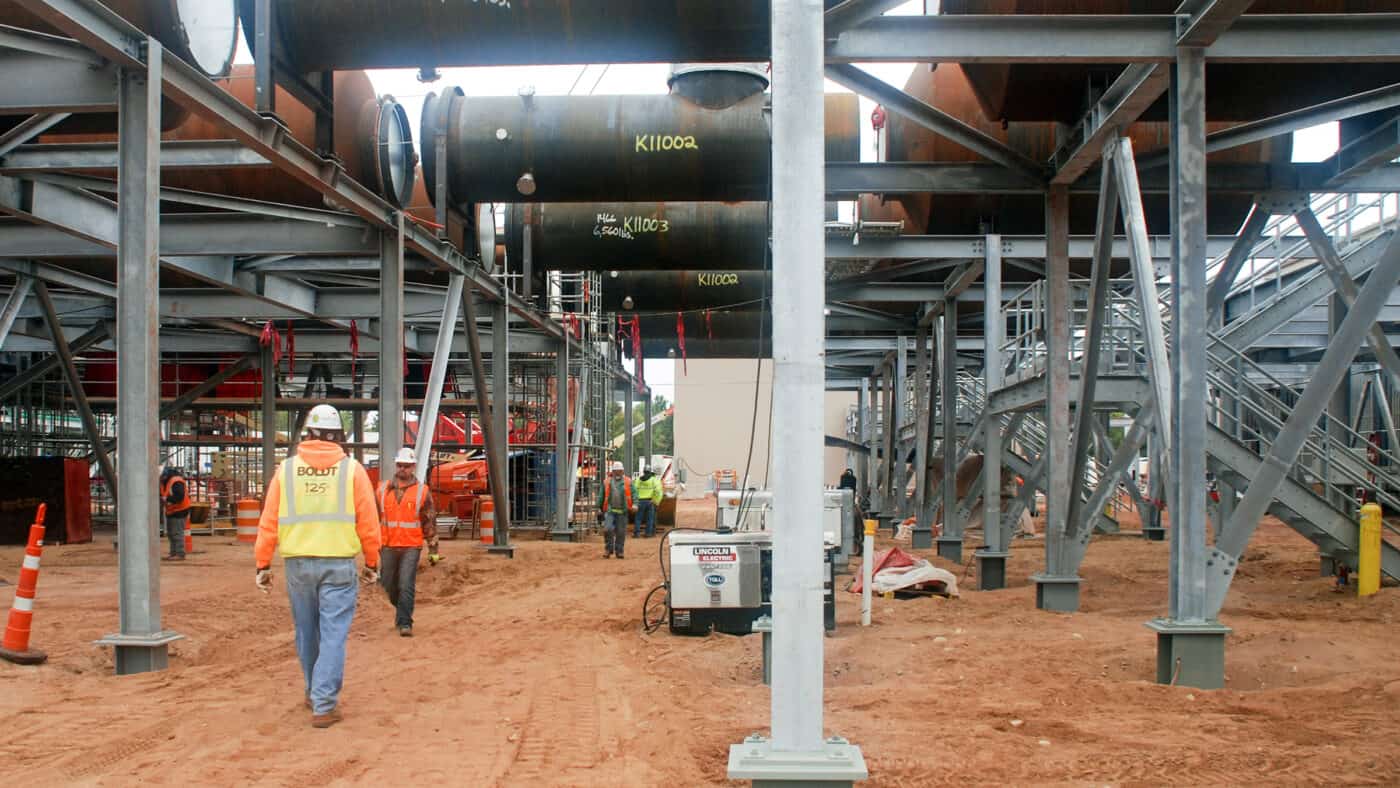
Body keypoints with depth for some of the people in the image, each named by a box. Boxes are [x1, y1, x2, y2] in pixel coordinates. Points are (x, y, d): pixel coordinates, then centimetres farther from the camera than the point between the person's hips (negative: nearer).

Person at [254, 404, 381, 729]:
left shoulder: (286, 470, 4)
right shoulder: (352, 470, -1)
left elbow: (268, 522, 4)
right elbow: (368, 523, -1)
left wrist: (263, 564, 10)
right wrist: (372, 563, 9)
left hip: (298, 562, 2)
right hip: (339, 563, -2)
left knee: (307, 632, 17)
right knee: (333, 634, 1)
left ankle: (316, 694, 33)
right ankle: (324, 705, -3)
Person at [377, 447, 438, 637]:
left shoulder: (422, 491, -1)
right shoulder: (384, 490, 6)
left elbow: (430, 521, 2)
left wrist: (433, 548, 0)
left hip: (411, 547, -3)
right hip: (388, 546, 3)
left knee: (406, 585, -10)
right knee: (390, 585, 13)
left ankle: (405, 623, -5)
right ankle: (401, 608, 38)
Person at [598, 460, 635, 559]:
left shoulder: (628, 482, 6)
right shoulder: (607, 482, 10)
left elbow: (634, 494, -1)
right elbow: (602, 496, 16)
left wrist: (634, 505, -16)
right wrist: (599, 507, 13)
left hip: (622, 511, 0)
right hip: (610, 511, 0)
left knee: (621, 532, 3)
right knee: (608, 529, -13)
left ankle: (619, 551, 15)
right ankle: (608, 549, 4)